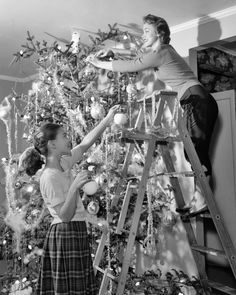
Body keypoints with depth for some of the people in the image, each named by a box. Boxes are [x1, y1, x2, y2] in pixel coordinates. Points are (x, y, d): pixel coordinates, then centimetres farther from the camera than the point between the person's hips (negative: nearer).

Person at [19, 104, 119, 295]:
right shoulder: (49, 177, -17)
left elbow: (86, 143, 13)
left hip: (76, 233, 9)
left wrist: (107, 120, 10)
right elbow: (65, 215, -19)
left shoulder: (64, 163, 7)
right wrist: (74, 187, -30)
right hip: (66, 234, -9)